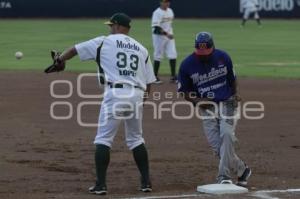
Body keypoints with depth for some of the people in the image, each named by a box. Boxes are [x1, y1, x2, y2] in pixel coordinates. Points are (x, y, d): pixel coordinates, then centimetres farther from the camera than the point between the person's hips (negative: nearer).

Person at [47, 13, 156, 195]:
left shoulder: (104, 42, 7)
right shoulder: (142, 49, 16)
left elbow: (75, 50, 14)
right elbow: (149, 82, 15)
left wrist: (59, 61, 30)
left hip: (114, 94, -4)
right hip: (137, 95, 4)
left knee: (103, 139, 2)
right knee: (136, 139, 18)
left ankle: (101, 185, -5)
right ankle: (146, 182, 16)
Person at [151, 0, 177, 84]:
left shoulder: (170, 11, 10)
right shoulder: (157, 13, -14)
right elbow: (156, 27, -23)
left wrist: (170, 33, 17)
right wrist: (166, 33, -29)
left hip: (169, 36, 6)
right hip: (159, 36, -6)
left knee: (173, 55, -1)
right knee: (158, 56, 0)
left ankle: (173, 76, 3)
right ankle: (155, 77, 10)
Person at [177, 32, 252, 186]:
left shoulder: (223, 57, -3)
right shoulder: (187, 65, -7)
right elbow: (185, 92, 3)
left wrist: (235, 94, -3)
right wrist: (197, 101, -16)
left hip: (226, 103, -1)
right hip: (206, 108, 1)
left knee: (226, 134, -25)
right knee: (217, 146, -8)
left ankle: (224, 177, -23)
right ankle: (242, 169, 15)